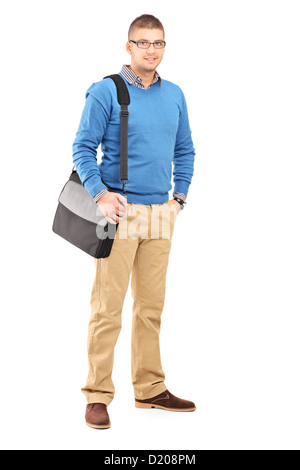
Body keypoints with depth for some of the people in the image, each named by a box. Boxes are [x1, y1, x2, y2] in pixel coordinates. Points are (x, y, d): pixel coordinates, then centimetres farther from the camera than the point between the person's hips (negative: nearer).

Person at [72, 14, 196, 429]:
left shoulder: (174, 95, 12)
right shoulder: (106, 92, -4)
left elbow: (185, 151, 20)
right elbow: (83, 148, -6)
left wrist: (180, 197, 10)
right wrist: (100, 193, -18)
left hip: (161, 214, 5)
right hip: (120, 210, -5)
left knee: (152, 307, 12)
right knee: (108, 308, -5)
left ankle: (150, 388, 22)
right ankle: (98, 395, 3)